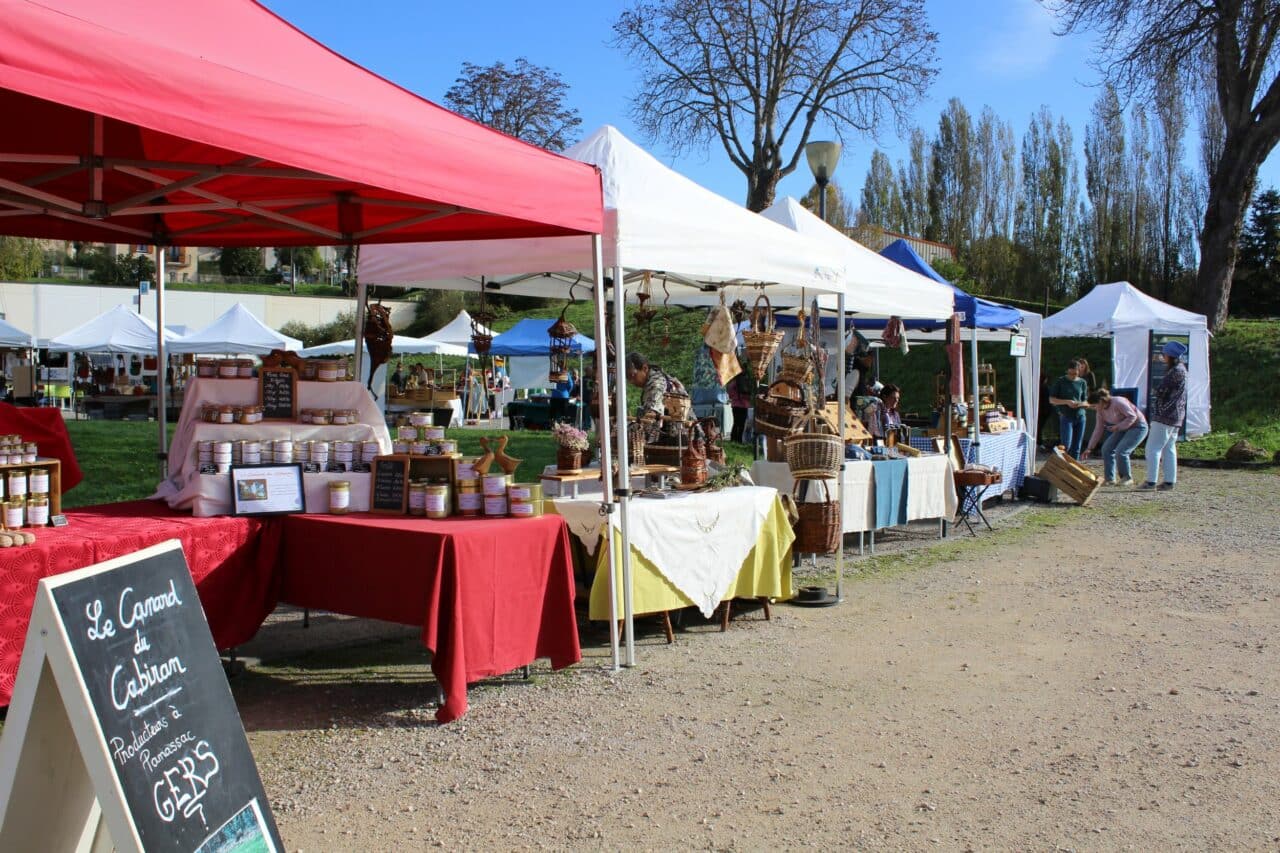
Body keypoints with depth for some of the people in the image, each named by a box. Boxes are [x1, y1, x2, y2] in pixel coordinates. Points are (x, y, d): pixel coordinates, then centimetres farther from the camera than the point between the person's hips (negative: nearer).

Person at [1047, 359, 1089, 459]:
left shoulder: (1082, 382, 9)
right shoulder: (1060, 381, 1)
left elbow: (1086, 403, 12)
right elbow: (1051, 399, 0)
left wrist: (1080, 404, -12)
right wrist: (1066, 402, -15)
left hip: (1080, 417, 3)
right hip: (1066, 417, -3)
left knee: (1076, 448, 5)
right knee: (1066, 446, -11)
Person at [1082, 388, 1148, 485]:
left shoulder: (1117, 402, -25)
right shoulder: (1100, 411, -1)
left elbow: (1132, 416, -23)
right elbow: (1098, 430, 4)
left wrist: (1118, 427, -26)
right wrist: (1089, 448, 2)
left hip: (1138, 427, -8)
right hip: (1123, 428, 8)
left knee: (1120, 451, -20)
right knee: (1106, 449, -4)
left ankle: (1127, 478, 0)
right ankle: (1109, 479, 3)